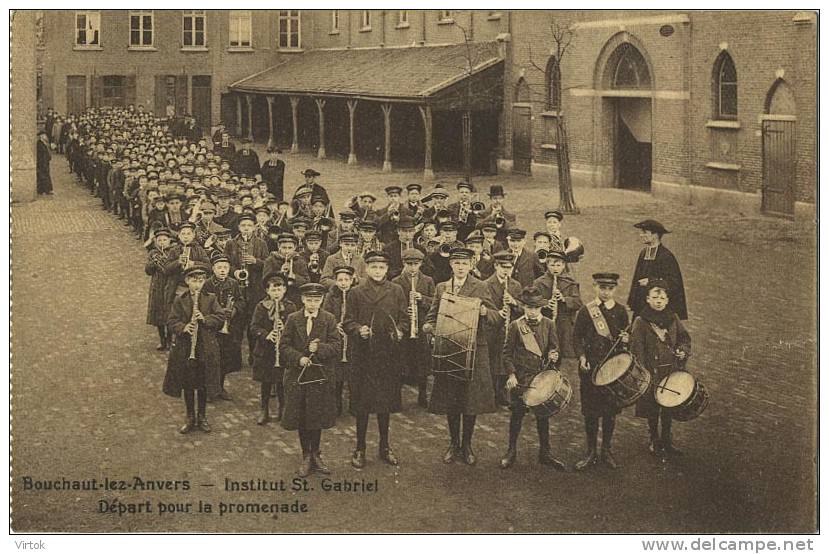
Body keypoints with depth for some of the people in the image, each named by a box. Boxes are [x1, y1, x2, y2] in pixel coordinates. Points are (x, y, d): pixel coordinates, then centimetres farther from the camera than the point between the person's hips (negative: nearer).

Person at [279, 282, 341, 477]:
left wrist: (319, 349, -22)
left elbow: (336, 346, -6)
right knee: (301, 418, 6)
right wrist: (299, 358, -16)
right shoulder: (293, 319, 1)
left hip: (321, 376, 0)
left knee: (317, 417, 8)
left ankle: (315, 454, 25)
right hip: (298, 376, 0)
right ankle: (306, 456, 19)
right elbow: (284, 346, 0)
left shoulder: (329, 320, 0)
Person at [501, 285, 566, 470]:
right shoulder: (516, 326, -3)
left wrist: (553, 356, -16)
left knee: (543, 414, 9)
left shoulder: (548, 324, 4)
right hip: (521, 378, -2)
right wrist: (511, 374, -11)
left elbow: (554, 347, 7)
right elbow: (507, 353, -2)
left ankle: (545, 452, 20)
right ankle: (512, 451, 19)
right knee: (517, 414, 5)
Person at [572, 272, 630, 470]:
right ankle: (591, 452, 15)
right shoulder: (585, 311, -1)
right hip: (590, 368, -1)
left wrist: (626, 340, -13)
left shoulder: (621, 311, 4)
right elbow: (577, 337, -1)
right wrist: (582, 357, -16)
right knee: (590, 412, 4)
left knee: (610, 411, 9)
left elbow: (626, 336, 11)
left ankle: (607, 450, 23)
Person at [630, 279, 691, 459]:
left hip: (671, 371, 4)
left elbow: (685, 338, 14)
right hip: (652, 373, -4)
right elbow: (637, 350, -11)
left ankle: (667, 440, 29)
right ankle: (654, 442, 22)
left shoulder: (673, 318, 4)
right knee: (652, 410, 7)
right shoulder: (640, 322, -10)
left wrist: (683, 350, -8)